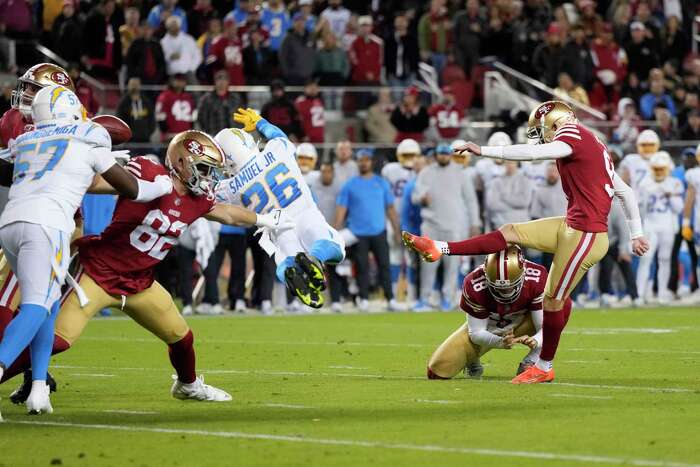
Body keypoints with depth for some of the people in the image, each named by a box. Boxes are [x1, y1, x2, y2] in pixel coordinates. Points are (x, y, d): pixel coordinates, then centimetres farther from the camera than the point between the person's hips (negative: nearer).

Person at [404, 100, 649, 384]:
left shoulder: (573, 136, -10)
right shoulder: (592, 145, 17)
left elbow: (531, 153, -23)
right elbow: (625, 191, 20)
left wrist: (483, 151, -20)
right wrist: (636, 234, 24)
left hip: (585, 236, -9)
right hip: (572, 226, 9)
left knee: (553, 299, 1)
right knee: (511, 233, 6)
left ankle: (544, 368, 13)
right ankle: (441, 249, 5)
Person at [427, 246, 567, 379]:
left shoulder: (536, 278, -30)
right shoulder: (474, 286, -31)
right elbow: (476, 332, -22)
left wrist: (535, 341, -50)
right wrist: (500, 342, -43)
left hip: (520, 326, 0)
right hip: (486, 330, 0)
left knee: (563, 304, -31)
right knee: (437, 371, -18)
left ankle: (529, 363, -14)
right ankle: (472, 360, 18)